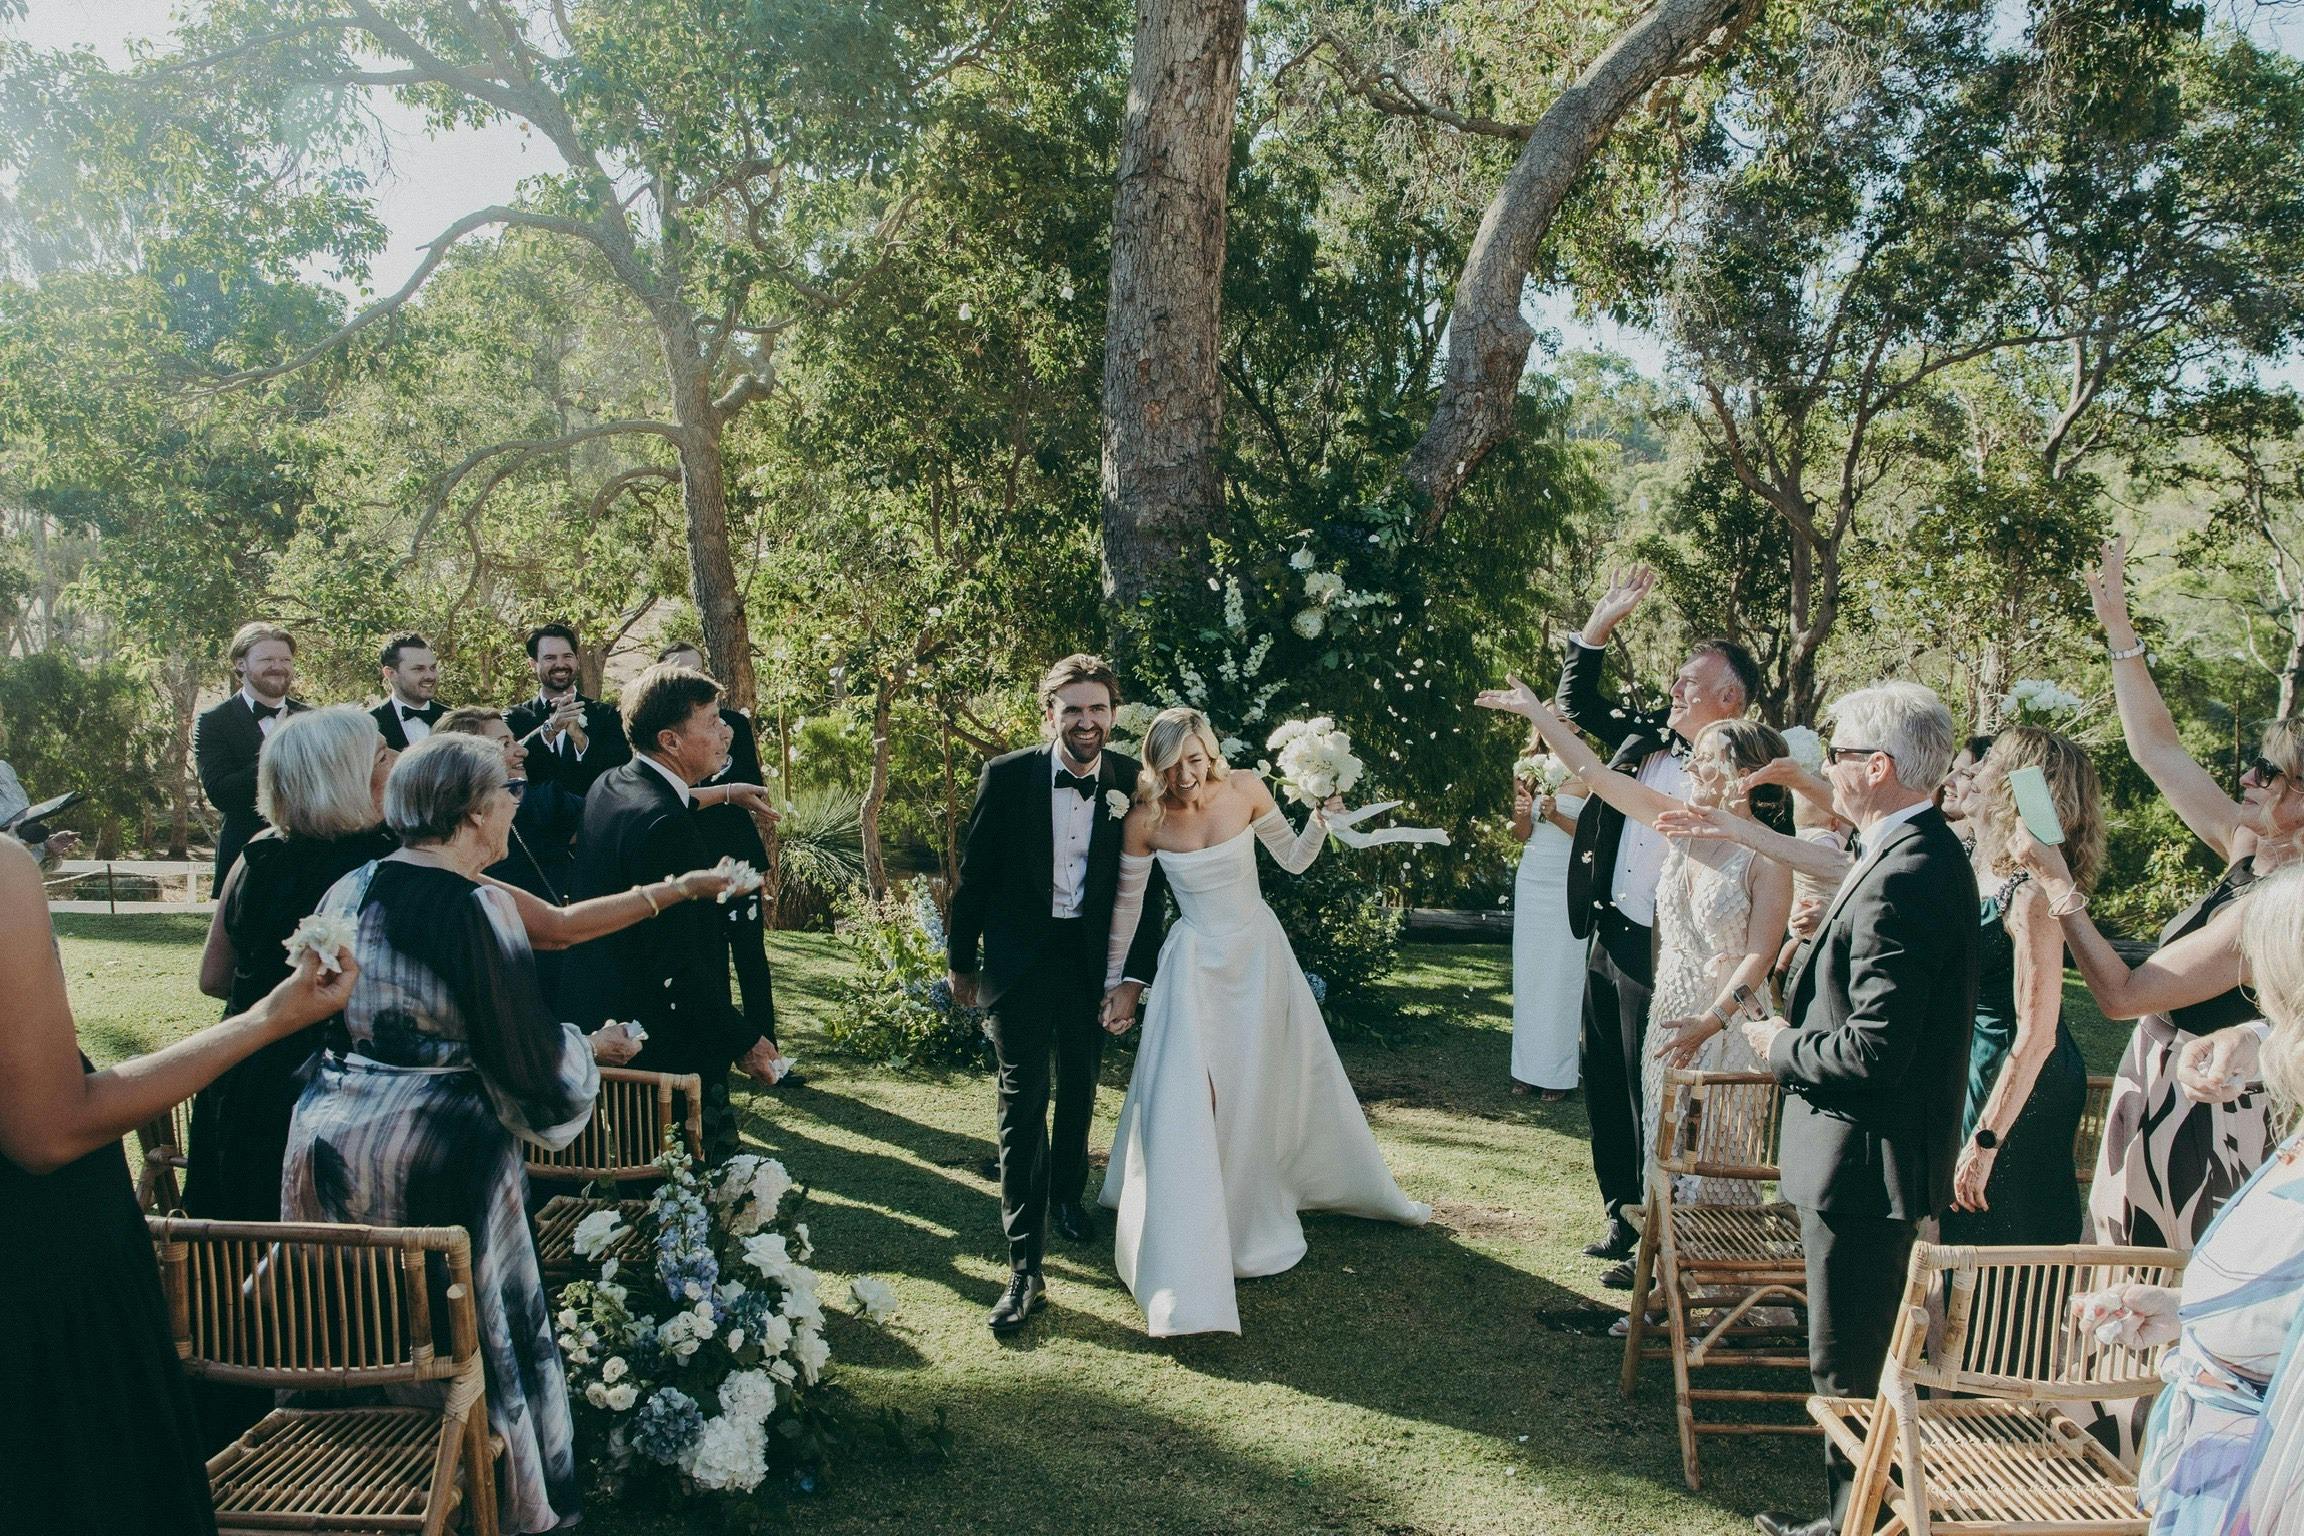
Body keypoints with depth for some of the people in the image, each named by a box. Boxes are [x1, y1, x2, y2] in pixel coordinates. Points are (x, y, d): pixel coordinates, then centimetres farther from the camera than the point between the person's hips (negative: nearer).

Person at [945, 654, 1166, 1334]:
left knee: (1079, 1088, 21)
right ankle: (1024, 1271, -3)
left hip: (1092, 957, 3)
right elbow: (974, 875, -5)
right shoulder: (1007, 777, -15)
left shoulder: (1131, 782, -9)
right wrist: (960, 961, 2)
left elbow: (1145, 884, -2)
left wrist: (1136, 971, -3)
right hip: (1020, 957, -3)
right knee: (1023, 1103, -7)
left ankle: (1065, 1195, 48)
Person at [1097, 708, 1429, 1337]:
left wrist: (1320, 821, -17)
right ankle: (1185, 1275, 0)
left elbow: (1294, 860, 2)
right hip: (1196, 962, -2)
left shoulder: (1245, 790, -10)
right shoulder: (1144, 821, -13)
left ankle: (1367, 1192, 40)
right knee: (1187, 1102, -10)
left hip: (1260, 953, 2)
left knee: (1293, 1083, 16)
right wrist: (1117, 983, 4)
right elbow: (1126, 904, -1)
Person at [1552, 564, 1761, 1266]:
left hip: (1662, 956, -7)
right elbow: (1577, 703, 18)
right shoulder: (1645, 735, 6)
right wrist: (1600, 624, 9)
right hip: (1607, 940, 7)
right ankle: (1621, 1210, 32)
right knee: (1603, 1079, 16)